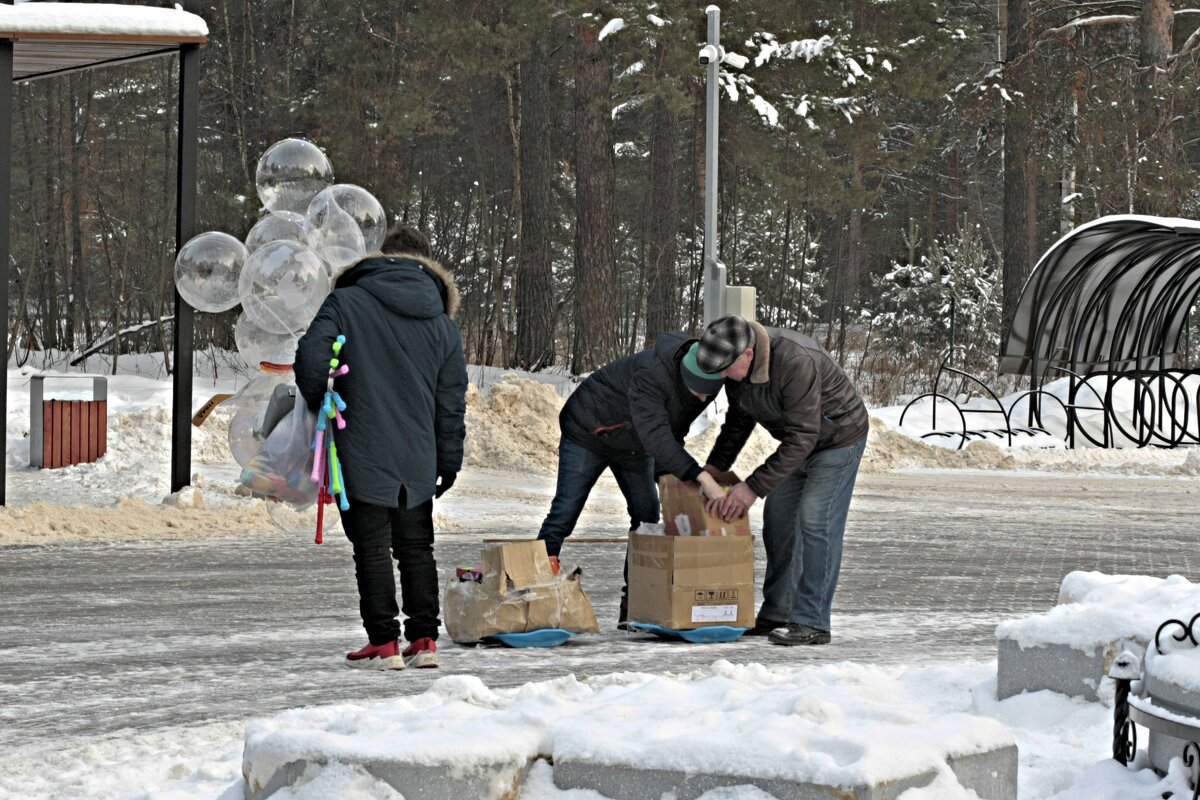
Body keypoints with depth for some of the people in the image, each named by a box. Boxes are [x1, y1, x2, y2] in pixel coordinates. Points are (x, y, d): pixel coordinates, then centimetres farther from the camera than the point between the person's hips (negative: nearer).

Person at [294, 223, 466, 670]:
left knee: (373, 550, 0)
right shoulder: (442, 323, 9)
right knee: (416, 548, 14)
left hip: (363, 454, -4)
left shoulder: (345, 303, -4)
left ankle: (383, 644, -2)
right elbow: (452, 401, 10)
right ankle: (424, 641, 13)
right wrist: (449, 461, 17)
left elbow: (311, 357, -15)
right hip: (418, 461, 4)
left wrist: (320, 407, 4)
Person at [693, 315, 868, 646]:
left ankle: (812, 623, -15)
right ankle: (776, 615, 15)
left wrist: (754, 487, -36)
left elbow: (801, 437, -36)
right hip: (799, 438, 8)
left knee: (814, 521, -16)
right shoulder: (737, 361, -11)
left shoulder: (795, 362, -38)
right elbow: (739, 420, 6)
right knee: (778, 521, 7)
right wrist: (714, 467, -3)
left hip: (838, 438, -8)